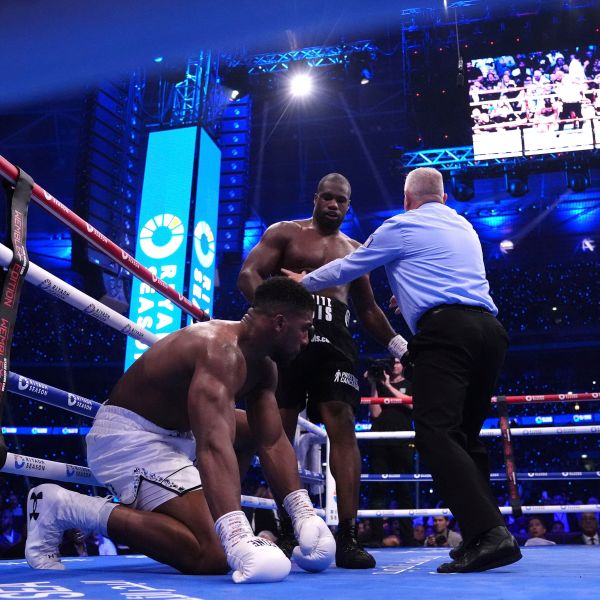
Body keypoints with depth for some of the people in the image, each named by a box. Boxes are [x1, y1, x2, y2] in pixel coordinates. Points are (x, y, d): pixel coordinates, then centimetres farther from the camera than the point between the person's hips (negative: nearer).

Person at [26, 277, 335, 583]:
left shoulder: (263, 367, 3)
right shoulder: (221, 350, -29)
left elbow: (273, 443, 0)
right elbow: (213, 446, -43)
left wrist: (303, 513, -11)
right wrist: (238, 539, -53)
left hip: (170, 432, 11)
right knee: (212, 555, -21)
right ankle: (63, 507, -15)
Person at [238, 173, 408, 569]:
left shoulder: (354, 250, 24)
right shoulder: (285, 233, 12)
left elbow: (368, 310, 29)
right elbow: (248, 275, -2)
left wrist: (396, 342, 15)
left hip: (335, 339, 2)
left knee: (342, 425, -12)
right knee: (280, 429, -2)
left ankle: (348, 536, -14)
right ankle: (286, 530, 8)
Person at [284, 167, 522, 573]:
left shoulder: (401, 226, 7)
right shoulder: (465, 228, 27)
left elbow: (345, 270, 17)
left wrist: (304, 281, 34)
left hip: (445, 330, -8)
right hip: (488, 327, 8)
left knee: (435, 433, -13)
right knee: (465, 435, 14)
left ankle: (489, 533, -25)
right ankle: (485, 535, 12)